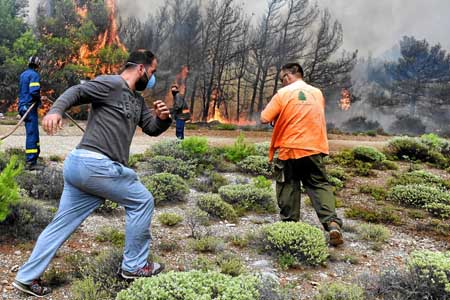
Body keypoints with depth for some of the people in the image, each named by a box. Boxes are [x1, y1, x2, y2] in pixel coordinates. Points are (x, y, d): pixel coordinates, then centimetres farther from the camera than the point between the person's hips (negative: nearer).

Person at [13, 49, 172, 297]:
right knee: (141, 201, 3)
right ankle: (134, 266, 14)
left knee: (63, 224, 13)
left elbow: (151, 128, 24)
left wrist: (162, 118, 2)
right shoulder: (111, 83, -5)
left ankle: (27, 278, 22)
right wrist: (56, 110, -34)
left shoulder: (137, 100, 22)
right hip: (94, 164, -9)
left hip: (81, 166, 9)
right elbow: (77, 92, -15)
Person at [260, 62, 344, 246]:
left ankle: (290, 224, 17)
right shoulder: (317, 93, 9)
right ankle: (332, 223, -9)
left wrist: (279, 116, 12)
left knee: (288, 187, 11)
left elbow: (265, 119, -7)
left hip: (289, 149, -3)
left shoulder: (283, 94, -6)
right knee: (320, 185, 6)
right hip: (314, 148, 3)